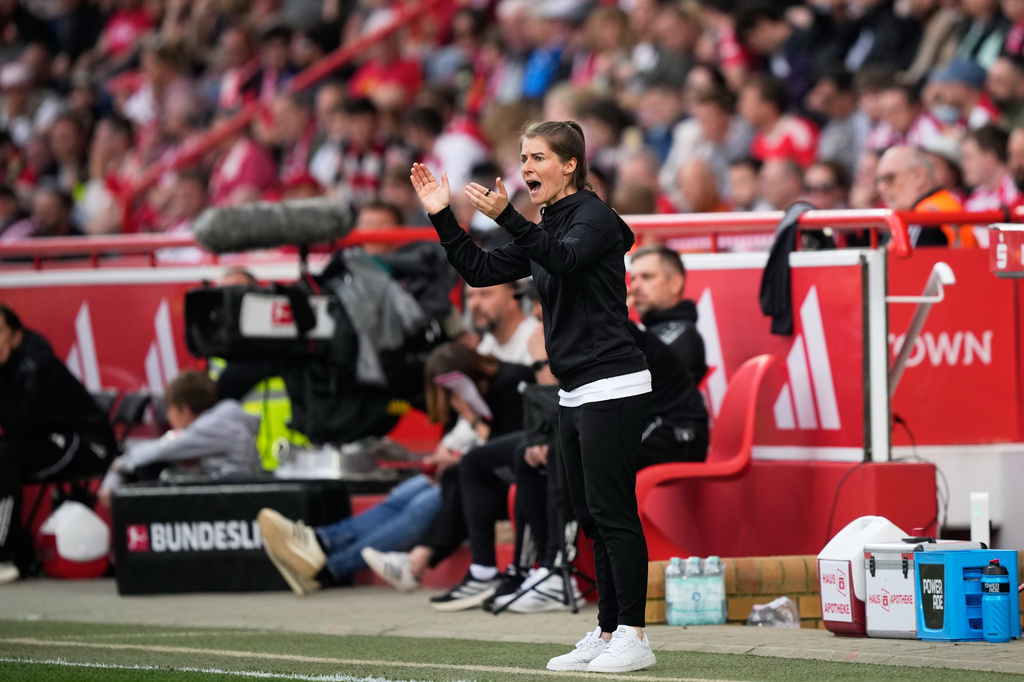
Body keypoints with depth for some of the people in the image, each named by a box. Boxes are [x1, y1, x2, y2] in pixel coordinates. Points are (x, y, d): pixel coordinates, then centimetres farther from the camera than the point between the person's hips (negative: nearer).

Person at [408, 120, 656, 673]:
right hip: (576, 393, 9)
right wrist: (442, 216, 4)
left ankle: (633, 637, -8)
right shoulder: (544, 231, 16)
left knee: (612, 511, -10)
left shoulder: (594, 217, -10)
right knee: (592, 517, 10)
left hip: (612, 387, -9)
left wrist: (506, 217, -39)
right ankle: (607, 633, 14)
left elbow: (564, 258, -29)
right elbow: (479, 271, 14)